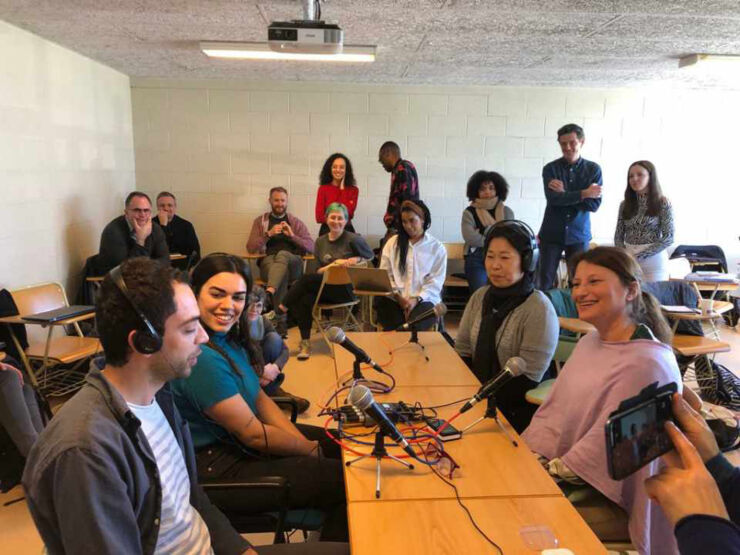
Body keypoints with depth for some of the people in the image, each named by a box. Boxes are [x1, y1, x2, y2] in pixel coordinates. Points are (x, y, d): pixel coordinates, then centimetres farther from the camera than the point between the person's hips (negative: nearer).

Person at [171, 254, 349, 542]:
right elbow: (253, 434, -23)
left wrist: (304, 441, -6)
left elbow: (259, 398, 5)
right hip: (217, 467, -9)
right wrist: (311, 450, -8)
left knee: (342, 446, 15)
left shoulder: (229, 337, -1)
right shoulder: (201, 358, -29)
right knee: (344, 480, -8)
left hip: (238, 438, 9)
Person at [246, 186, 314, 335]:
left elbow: (311, 247, 10)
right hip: (268, 262, 0)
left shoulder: (296, 222, 21)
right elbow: (250, 248, 10)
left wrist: (292, 235, -5)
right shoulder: (260, 221, 21)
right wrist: (269, 234, -6)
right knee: (282, 273, -38)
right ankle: (281, 321, -45)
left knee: (282, 255, -38)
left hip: (293, 263, 0)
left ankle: (269, 293, -62)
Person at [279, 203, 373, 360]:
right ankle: (305, 343, -18)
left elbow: (370, 256, 9)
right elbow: (319, 271, 9)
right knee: (306, 299, -29)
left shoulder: (353, 239, -1)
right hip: (325, 288, 4)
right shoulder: (320, 241, 13)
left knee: (307, 279, -27)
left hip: (347, 288, -4)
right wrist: (335, 264, -10)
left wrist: (355, 260, -9)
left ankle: (281, 310, -15)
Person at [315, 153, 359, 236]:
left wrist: (342, 189, -3)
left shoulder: (353, 190, 4)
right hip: (327, 231, -1)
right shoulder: (323, 189, 1)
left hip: (346, 231, 1)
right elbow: (319, 217, -3)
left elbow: (348, 213, -11)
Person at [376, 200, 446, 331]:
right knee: (393, 328, -31)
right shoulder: (393, 243, 15)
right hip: (394, 299, 2)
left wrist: (416, 299, -14)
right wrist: (398, 296, -7)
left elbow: (435, 282, 1)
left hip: (424, 299, -1)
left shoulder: (437, 248, 9)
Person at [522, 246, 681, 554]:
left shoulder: (645, 364, -22)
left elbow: (601, 450, -21)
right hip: (569, 476, 8)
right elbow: (551, 415, 7)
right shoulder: (589, 341, 7)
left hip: (614, 503, -7)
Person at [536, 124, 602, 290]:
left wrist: (565, 194, -14)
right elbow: (553, 198, -17)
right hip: (551, 234, 0)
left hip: (579, 235, 1)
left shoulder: (593, 169, 1)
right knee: (544, 281, 3)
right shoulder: (550, 168, -1)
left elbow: (594, 204, -8)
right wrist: (583, 194, -15)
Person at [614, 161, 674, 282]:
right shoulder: (625, 204, 7)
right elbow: (618, 236, 8)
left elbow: (668, 238, -9)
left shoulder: (663, 204, -4)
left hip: (653, 260, -3)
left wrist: (638, 256, -14)